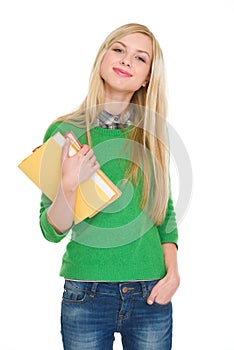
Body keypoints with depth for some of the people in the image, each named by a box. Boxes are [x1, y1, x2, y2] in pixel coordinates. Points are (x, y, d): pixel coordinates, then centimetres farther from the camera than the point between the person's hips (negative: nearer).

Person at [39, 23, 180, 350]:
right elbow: (53, 231, -4)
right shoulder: (65, 130, -4)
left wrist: (172, 271, -3)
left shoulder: (153, 133, 2)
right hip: (87, 295, -2)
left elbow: (166, 212, 11)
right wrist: (69, 186, -22)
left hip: (152, 297, 2)